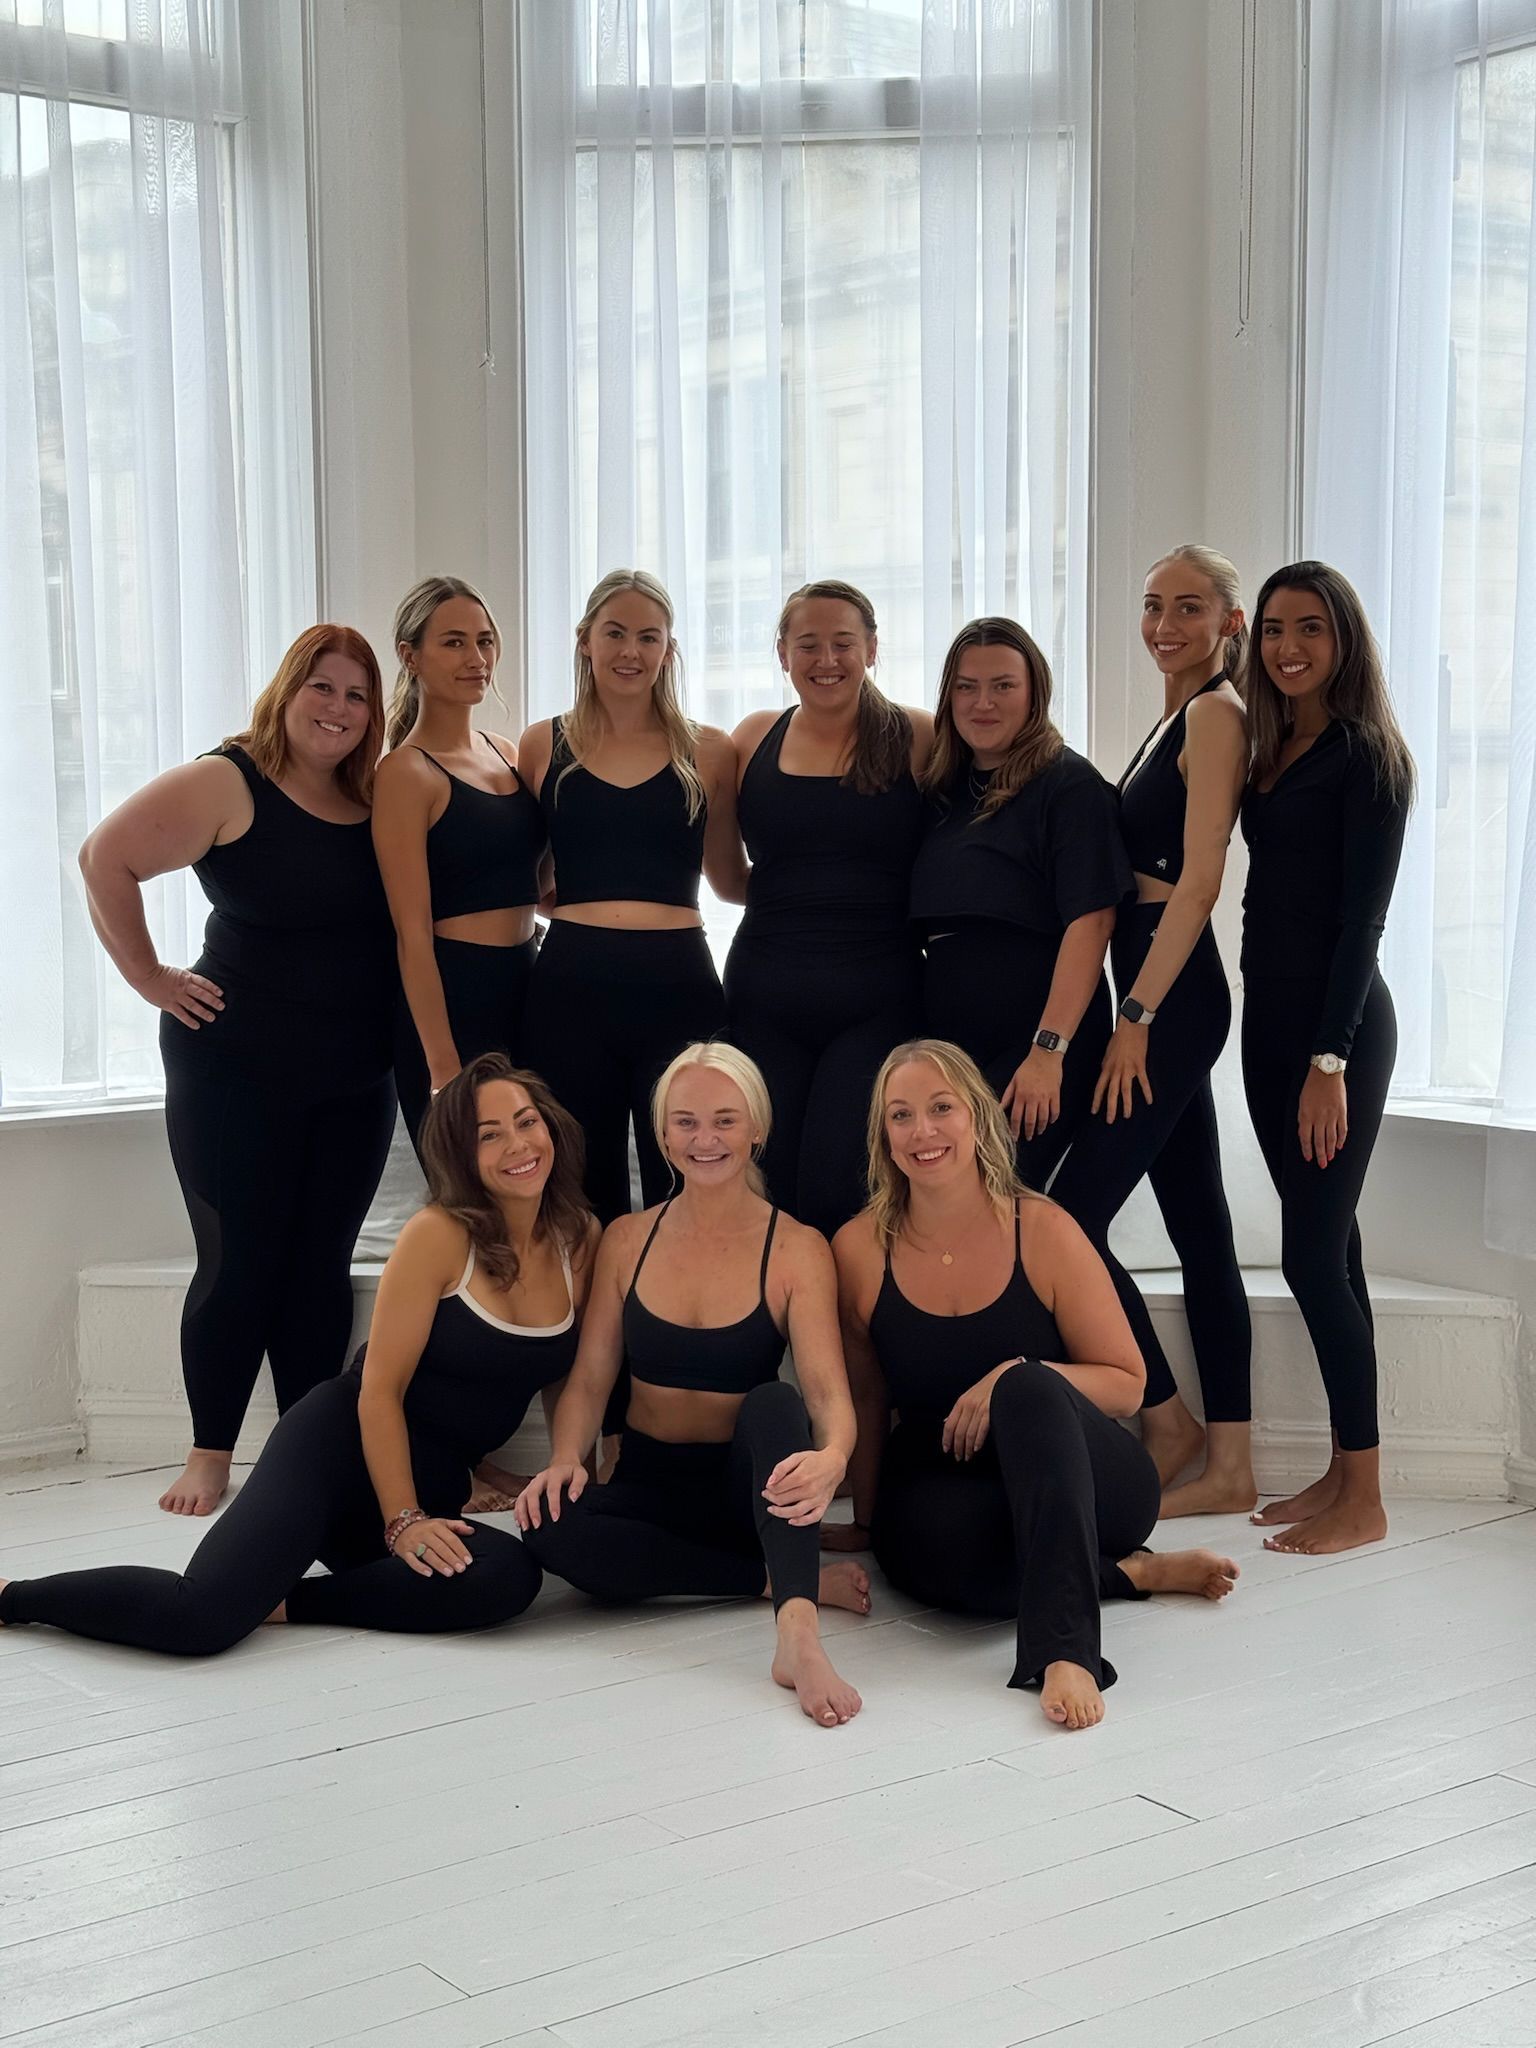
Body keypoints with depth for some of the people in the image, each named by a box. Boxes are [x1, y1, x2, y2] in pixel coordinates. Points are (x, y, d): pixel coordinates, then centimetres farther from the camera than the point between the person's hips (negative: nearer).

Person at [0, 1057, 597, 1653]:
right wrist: (403, 1522, -15)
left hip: (435, 1485, 5)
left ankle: (281, 1602, -15)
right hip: (341, 1445, -5)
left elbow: (563, 1378, 18)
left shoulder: (583, 1239, 5)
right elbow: (380, 1390, -10)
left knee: (510, 1577, -33)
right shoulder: (439, 1235, -10)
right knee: (200, 1617, -30)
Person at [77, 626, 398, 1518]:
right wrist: (150, 977, -13)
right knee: (240, 1261, 1)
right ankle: (211, 1455, 14)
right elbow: (106, 859, -15)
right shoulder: (227, 782, -10)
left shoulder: (375, 799, 5)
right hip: (236, 1068, -4)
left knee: (324, 1263, 9)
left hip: (354, 1076, 5)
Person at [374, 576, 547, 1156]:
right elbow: (413, 936, -13)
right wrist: (443, 1070, -18)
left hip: (525, 993, 7)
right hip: (449, 1004, -7)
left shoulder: (507, 753, 13)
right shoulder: (405, 772, -9)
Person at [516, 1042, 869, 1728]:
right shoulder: (627, 1240, 5)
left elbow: (827, 1389, -17)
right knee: (548, 1524, -30)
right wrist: (565, 1459, -19)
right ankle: (791, 1579, -23)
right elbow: (589, 1379, 3)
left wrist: (831, 1458, -41)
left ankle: (797, 1632, -49)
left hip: (747, 1486, -3)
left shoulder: (797, 1249, -5)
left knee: (773, 1401, -35)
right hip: (649, 1486, 3)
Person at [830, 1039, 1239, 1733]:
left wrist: (1019, 1380, -21)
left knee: (1028, 1390, -36)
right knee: (938, 1541, -38)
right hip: (941, 1488, 1)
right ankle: (1131, 1572, -13)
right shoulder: (860, 1248, -3)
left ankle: (1065, 1648, -46)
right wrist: (865, 1523, 14)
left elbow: (1127, 1384, -3)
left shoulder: (1043, 1231, -7)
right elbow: (867, 1400, 9)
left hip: (1071, 1475, -1)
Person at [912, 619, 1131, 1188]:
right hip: (946, 1037, 7)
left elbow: (1090, 921, -15)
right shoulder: (944, 789, 14)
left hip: (1035, 1041, -6)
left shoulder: (1069, 784, -6)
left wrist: (1049, 1050, -21)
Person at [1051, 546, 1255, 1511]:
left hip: (1174, 995, -10)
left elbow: (1197, 881, -17)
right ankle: (1229, 1468, 15)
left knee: (1070, 1216, -9)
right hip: (1166, 993, 10)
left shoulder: (1215, 715, -10)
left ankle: (1170, 1422, 6)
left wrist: (1135, 1016, -19)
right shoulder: (1180, 717, 18)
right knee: (1199, 1226, 10)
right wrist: (1138, 1012, 13)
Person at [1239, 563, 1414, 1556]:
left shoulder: (1366, 754, -10)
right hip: (1271, 1018, 8)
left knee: (1313, 1252, -7)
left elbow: (1362, 917, -14)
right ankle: (1342, 1473, 19)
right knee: (1327, 1249, 11)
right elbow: (1272, 899, 13)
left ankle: (1365, 1500, 2)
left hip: (1338, 1025, -8)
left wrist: (1330, 1061, -18)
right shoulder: (1266, 754, 13)